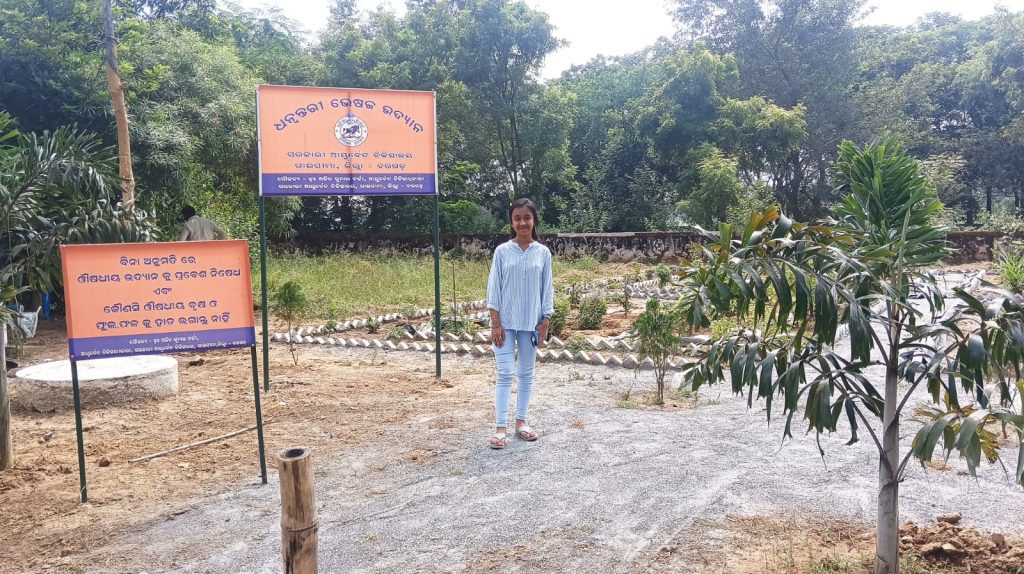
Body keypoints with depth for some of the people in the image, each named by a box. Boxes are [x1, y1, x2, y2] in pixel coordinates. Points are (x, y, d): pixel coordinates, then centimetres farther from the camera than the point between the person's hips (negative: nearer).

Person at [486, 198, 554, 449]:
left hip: (531, 323, 2)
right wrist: (495, 324, -8)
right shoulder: (502, 251, -3)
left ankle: (521, 421, 21)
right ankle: (501, 427, -1)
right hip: (506, 322, -2)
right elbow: (494, 289, -3)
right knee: (505, 373, -3)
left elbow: (546, 289, 3)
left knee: (526, 373, 10)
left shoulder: (543, 253, 1)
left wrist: (544, 323, -1)